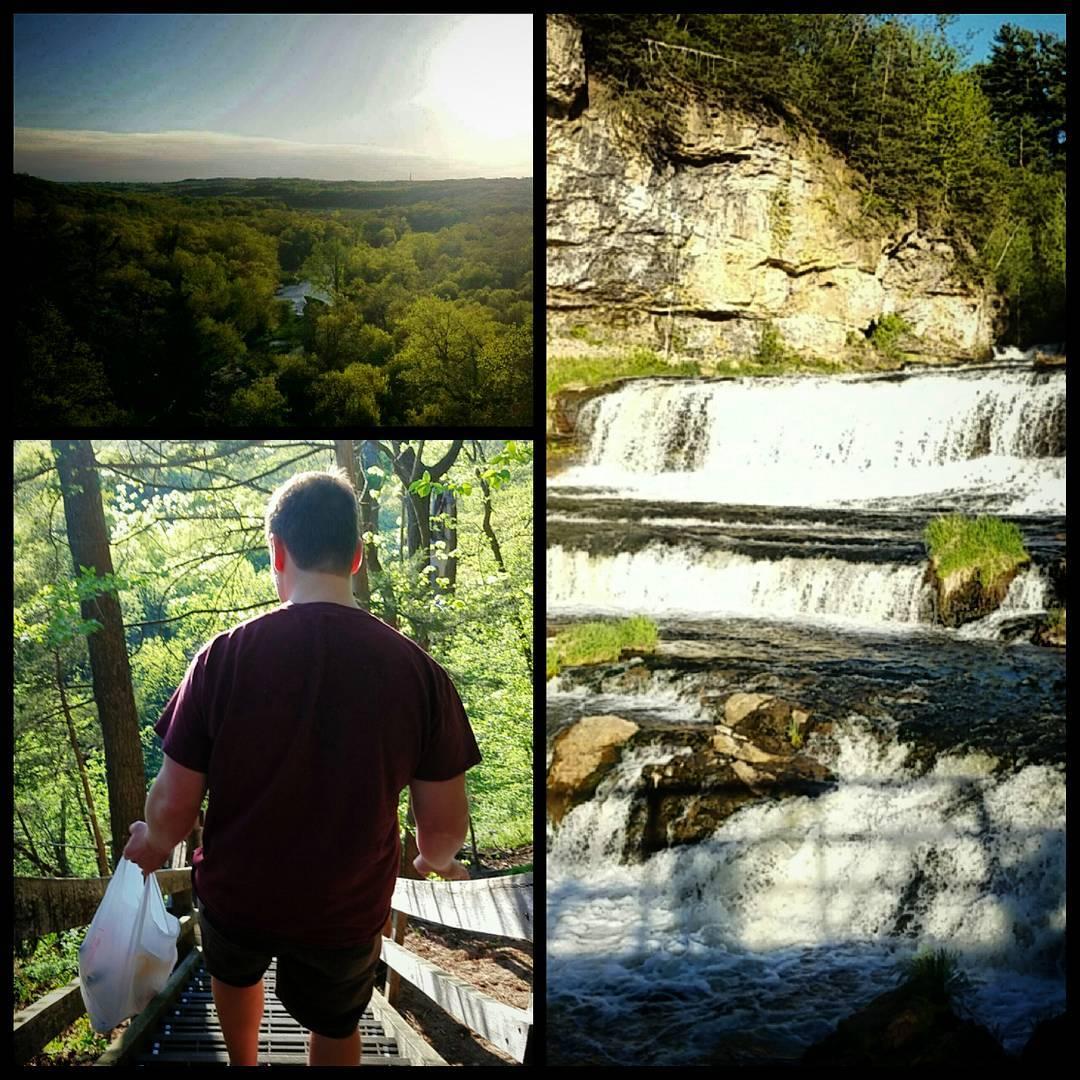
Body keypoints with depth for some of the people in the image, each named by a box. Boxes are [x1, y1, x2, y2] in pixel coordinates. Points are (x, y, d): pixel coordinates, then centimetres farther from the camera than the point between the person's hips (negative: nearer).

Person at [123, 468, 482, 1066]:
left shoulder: (226, 655, -22)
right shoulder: (418, 670, -20)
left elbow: (174, 805, -16)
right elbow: (444, 825, -12)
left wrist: (151, 843, 8)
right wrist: (437, 860, 12)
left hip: (237, 889, 1)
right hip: (348, 909, -1)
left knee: (235, 972, 35)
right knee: (336, 1029, 28)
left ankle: (243, 1065, 60)